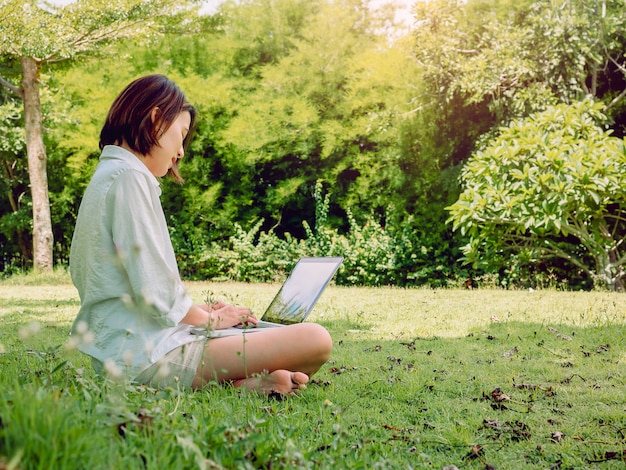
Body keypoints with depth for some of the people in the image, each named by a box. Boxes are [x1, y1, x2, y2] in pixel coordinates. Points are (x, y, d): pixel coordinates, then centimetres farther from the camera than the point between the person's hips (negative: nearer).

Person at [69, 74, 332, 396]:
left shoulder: (108, 176, 19)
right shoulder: (129, 176, -12)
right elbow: (153, 289, -17)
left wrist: (203, 309, 13)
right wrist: (209, 318, 1)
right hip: (148, 354, -11)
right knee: (315, 341, -15)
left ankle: (228, 381, -2)